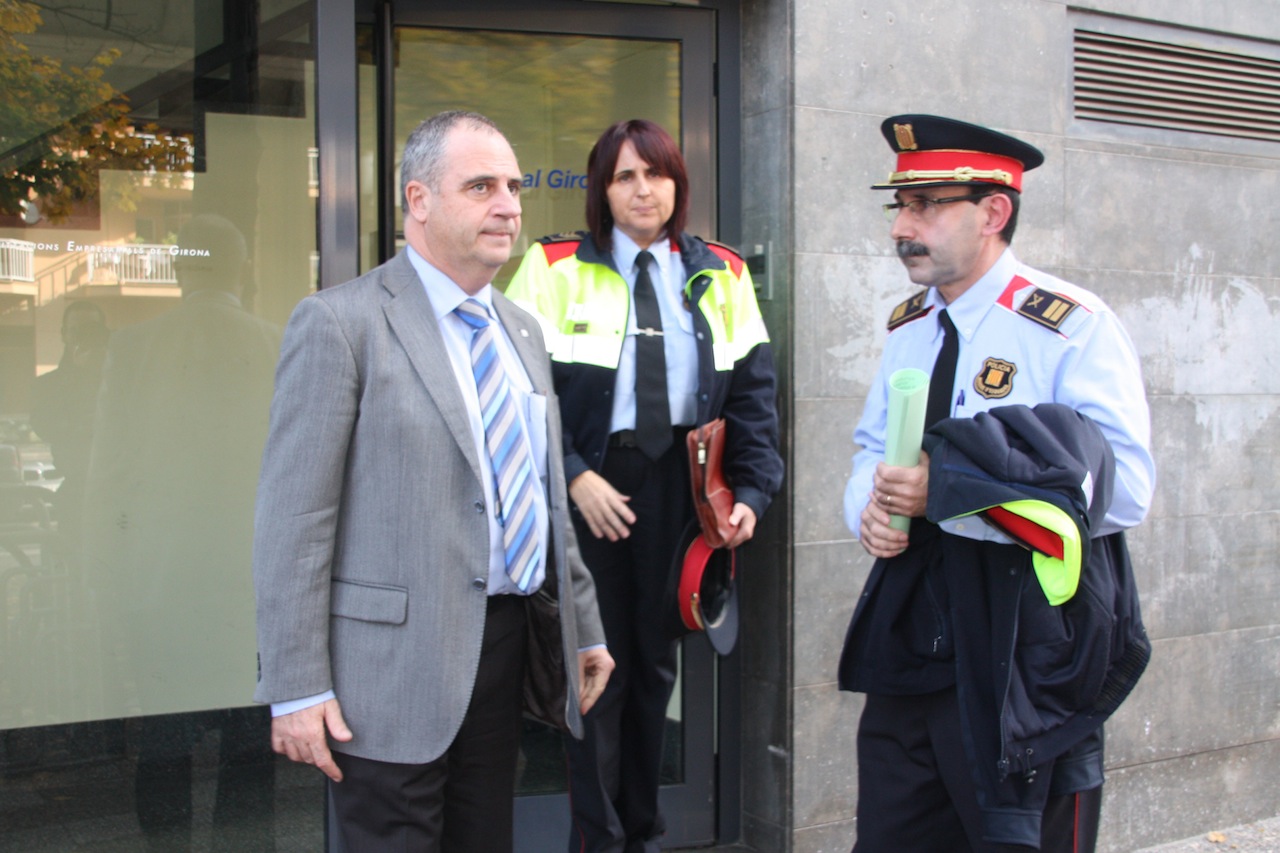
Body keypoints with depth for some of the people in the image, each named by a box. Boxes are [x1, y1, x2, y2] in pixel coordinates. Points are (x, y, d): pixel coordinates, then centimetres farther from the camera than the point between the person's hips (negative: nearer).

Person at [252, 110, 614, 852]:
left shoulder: (522, 331, 14)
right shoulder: (341, 323, -9)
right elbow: (295, 520, -12)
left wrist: (584, 625, 18)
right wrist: (297, 687, -15)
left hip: (509, 649, 7)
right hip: (400, 661, -6)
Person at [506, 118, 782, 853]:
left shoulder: (721, 275, 7)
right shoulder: (557, 269, -3)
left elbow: (752, 391, 4)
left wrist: (751, 490, -6)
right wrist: (573, 477, -16)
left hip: (678, 482, 3)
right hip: (591, 483, -3)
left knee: (655, 660, 13)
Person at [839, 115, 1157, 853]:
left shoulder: (1076, 328, -12)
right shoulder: (909, 329, 11)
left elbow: (1125, 488, -22)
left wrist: (947, 492, -26)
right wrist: (870, 506, -6)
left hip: (1029, 659, -6)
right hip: (912, 643, 7)